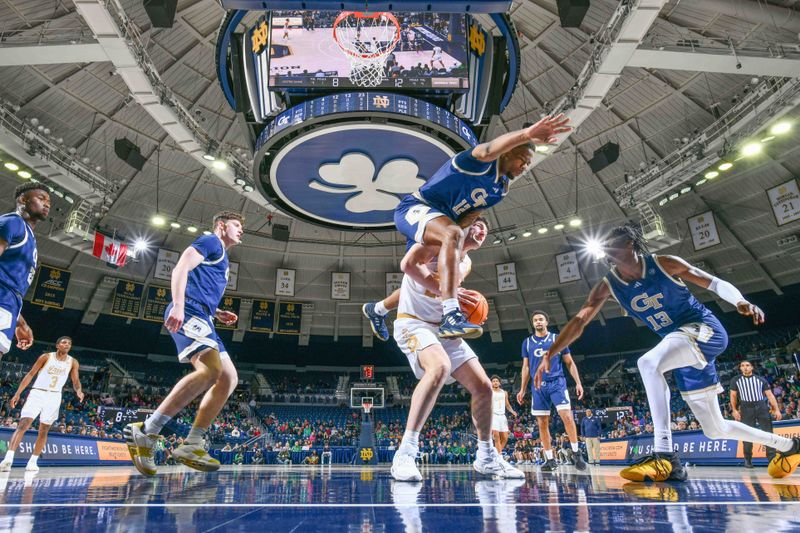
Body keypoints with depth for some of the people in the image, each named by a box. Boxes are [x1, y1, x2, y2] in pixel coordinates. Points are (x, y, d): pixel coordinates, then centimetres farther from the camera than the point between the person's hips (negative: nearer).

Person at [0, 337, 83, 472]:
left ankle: (33, 461, 12)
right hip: (37, 393, -2)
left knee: (44, 430, 5)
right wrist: (17, 393, -8)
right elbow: (31, 374, -2)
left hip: (54, 396, 2)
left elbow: (75, 381, 1)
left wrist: (78, 391, -21)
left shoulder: (73, 362, 2)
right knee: (23, 424, -16)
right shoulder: (46, 357, -4)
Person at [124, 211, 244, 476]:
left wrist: (218, 313, 22)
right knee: (211, 369, -29)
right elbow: (180, 268, -11)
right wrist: (178, 305, -24)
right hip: (189, 312, -10)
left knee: (229, 378, 0)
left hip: (201, 320, 10)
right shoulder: (210, 241, 5)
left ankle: (191, 446, -2)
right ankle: (146, 431, -24)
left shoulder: (221, 256, 32)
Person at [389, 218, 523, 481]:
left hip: (444, 328, 8)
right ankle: (405, 454, -32)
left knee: (483, 387, 2)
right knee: (440, 366, -38)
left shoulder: (466, 264, 16)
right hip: (413, 323, -8)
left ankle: (486, 457, 22)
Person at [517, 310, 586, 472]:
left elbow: (569, 363, 7)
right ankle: (550, 460, 11)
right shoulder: (527, 342, 10)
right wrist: (522, 389, 9)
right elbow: (526, 367, 13)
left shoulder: (557, 339, 5)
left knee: (567, 416, -14)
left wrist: (578, 382, -2)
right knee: (542, 423, 2)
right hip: (538, 386, 2)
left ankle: (576, 453, 3)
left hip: (557, 383, -2)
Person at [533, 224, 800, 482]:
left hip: (705, 329, -6)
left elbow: (715, 283, -5)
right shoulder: (608, 285, -3)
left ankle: (665, 457, -31)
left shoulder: (663, 264, -11)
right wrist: (549, 353, -17)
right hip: (681, 348, 6)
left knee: (648, 362, -35)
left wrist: (741, 302, -25)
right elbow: (579, 321, -8)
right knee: (715, 429, 13)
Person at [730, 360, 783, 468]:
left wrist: (777, 409, -4)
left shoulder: (761, 380, 11)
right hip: (746, 408, -1)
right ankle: (747, 459, 11)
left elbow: (770, 395, 6)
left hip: (762, 407, 1)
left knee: (768, 433, -4)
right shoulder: (735, 380, 9)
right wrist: (734, 410, -2)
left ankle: (772, 458, 2)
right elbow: (733, 395, 8)